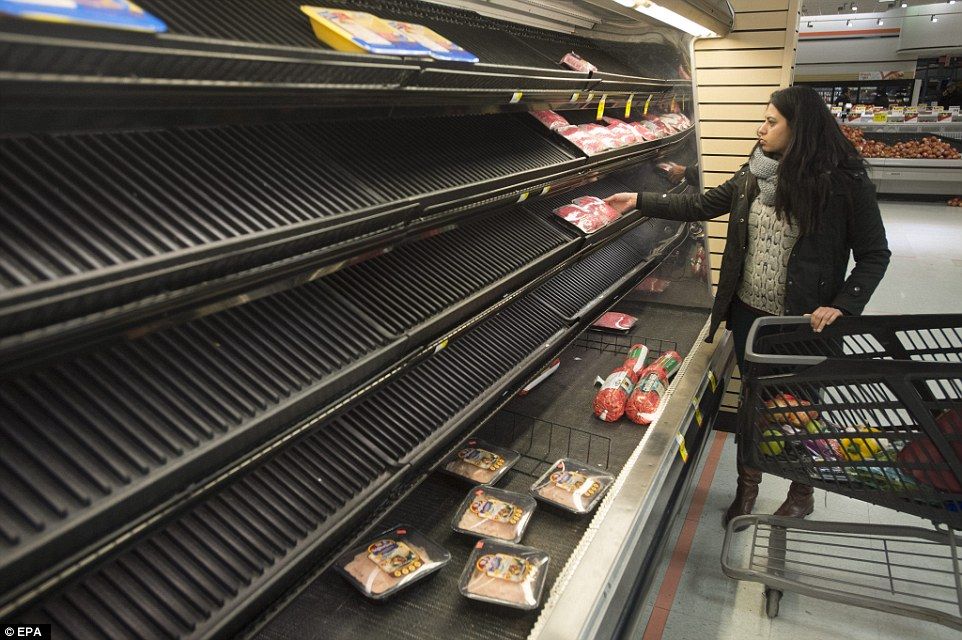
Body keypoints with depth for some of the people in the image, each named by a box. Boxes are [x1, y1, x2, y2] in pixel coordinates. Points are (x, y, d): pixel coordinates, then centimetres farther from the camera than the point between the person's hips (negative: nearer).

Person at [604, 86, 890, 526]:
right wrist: (640, 201, 6)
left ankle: (801, 495, 40)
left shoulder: (844, 184, -15)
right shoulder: (752, 176, -1)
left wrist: (842, 307, -21)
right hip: (750, 313, 5)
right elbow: (701, 206, 8)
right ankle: (747, 489, 38)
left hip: (804, 323, -4)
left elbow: (874, 255, -9)